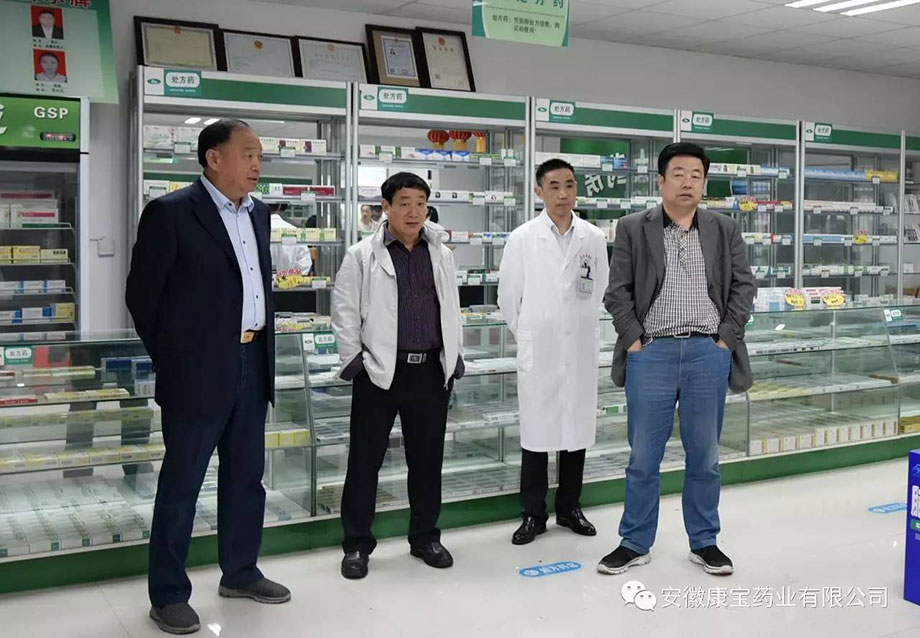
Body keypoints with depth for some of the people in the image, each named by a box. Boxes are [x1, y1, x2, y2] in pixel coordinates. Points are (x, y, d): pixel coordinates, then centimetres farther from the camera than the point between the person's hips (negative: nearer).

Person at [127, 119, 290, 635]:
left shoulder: (258, 213, 11)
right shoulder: (171, 213, -11)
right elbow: (143, 294, -7)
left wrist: (263, 349, 14)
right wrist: (174, 358, 0)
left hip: (252, 365, 7)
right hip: (199, 372, -7)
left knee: (247, 477, 16)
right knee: (182, 483, 3)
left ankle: (240, 573, 31)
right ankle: (169, 594, 16)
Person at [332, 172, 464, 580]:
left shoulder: (442, 255, 11)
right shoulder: (362, 256, -1)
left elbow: (451, 311, 15)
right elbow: (345, 313, -2)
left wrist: (453, 360, 10)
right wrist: (354, 362, -6)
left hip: (431, 371, 4)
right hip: (378, 373, -3)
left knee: (427, 459, 12)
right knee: (365, 460, 4)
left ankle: (425, 537, 27)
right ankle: (357, 545, 16)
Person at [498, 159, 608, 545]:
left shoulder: (594, 239, 2)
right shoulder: (522, 238, -3)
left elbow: (599, 291, 11)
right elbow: (508, 295, 3)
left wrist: (581, 326, 12)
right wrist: (524, 334, 8)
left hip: (581, 349, 2)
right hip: (537, 349, -2)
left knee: (577, 430, 9)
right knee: (536, 433, 4)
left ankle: (569, 507, 24)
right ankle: (533, 515, 14)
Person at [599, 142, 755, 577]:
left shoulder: (725, 230, 9)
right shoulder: (633, 229, 4)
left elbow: (743, 286, 8)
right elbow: (617, 291, 3)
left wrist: (728, 338, -2)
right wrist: (633, 340, -6)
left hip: (708, 353, 1)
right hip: (651, 353, -1)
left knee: (704, 456, 9)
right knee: (643, 456, 5)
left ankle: (704, 542, 23)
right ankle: (635, 544, 18)